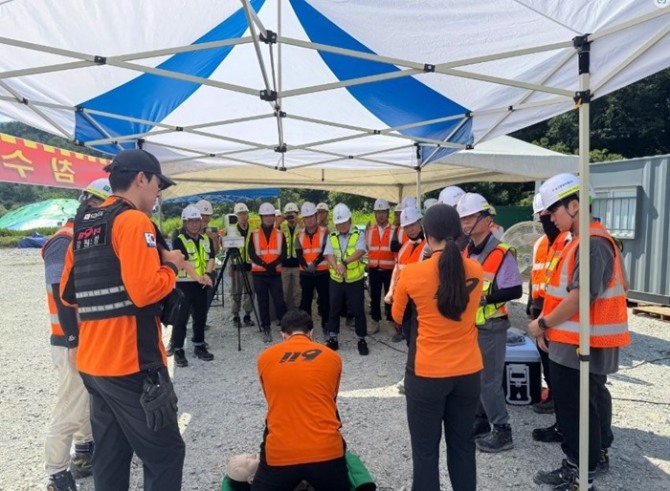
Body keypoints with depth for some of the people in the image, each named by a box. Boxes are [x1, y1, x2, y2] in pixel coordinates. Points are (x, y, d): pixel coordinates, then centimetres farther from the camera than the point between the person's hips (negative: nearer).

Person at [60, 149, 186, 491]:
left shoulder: (83, 225, 14)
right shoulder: (134, 220, -12)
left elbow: (68, 292, 19)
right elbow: (145, 290, -22)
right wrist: (171, 266, -5)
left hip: (92, 361, 9)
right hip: (131, 363, -9)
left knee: (110, 456, 18)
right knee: (165, 454, 2)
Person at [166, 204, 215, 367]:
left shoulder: (207, 240, 9)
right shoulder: (179, 241, -8)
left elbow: (211, 258, 1)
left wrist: (206, 274, -19)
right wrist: (197, 277, -34)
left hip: (202, 285, 5)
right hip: (184, 284, -5)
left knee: (201, 317, 12)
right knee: (181, 318, -3)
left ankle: (199, 346, 24)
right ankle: (178, 349, 6)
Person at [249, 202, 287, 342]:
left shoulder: (280, 234, 6)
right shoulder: (254, 234, 2)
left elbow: (283, 253, 0)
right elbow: (252, 254, -5)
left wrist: (273, 264, -17)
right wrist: (265, 265, -17)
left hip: (275, 273, 0)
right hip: (259, 273, 0)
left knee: (279, 300, -4)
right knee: (263, 302, 6)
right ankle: (266, 329, 15)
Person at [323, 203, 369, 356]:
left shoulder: (358, 235, -4)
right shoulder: (332, 237, 4)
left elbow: (360, 252, -21)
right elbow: (329, 255, -8)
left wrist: (344, 262, -33)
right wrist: (337, 267, -28)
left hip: (355, 280, -3)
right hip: (336, 280, 3)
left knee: (358, 310, 5)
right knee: (334, 310, 11)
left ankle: (362, 340, 18)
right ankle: (333, 339, 24)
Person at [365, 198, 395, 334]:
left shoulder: (394, 230, -2)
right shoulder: (369, 230, 7)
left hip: (389, 270, -3)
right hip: (374, 269, 3)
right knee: (374, 296, 9)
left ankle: (392, 323, 15)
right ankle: (375, 323, 20)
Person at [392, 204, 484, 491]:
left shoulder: (412, 273, -14)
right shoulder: (476, 270, -4)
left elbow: (399, 317, 4)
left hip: (426, 374, -4)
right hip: (468, 372, 4)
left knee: (425, 450, 11)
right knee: (462, 444, 20)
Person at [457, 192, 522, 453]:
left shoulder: (502, 253, -16)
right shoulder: (464, 251, 7)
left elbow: (515, 291, -18)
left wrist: (484, 298, -25)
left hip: (491, 327, -7)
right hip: (468, 324, 7)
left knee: (489, 381, 0)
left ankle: (503, 431, 15)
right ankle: (480, 421, 31)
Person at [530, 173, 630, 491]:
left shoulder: (593, 243, -20)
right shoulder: (579, 241, 13)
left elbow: (581, 296, -25)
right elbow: (562, 290, 14)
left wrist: (543, 323, -14)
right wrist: (546, 322, 6)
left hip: (582, 344, -10)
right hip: (578, 341, 10)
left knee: (576, 406, 1)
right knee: (591, 399, 21)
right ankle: (596, 456, 37)